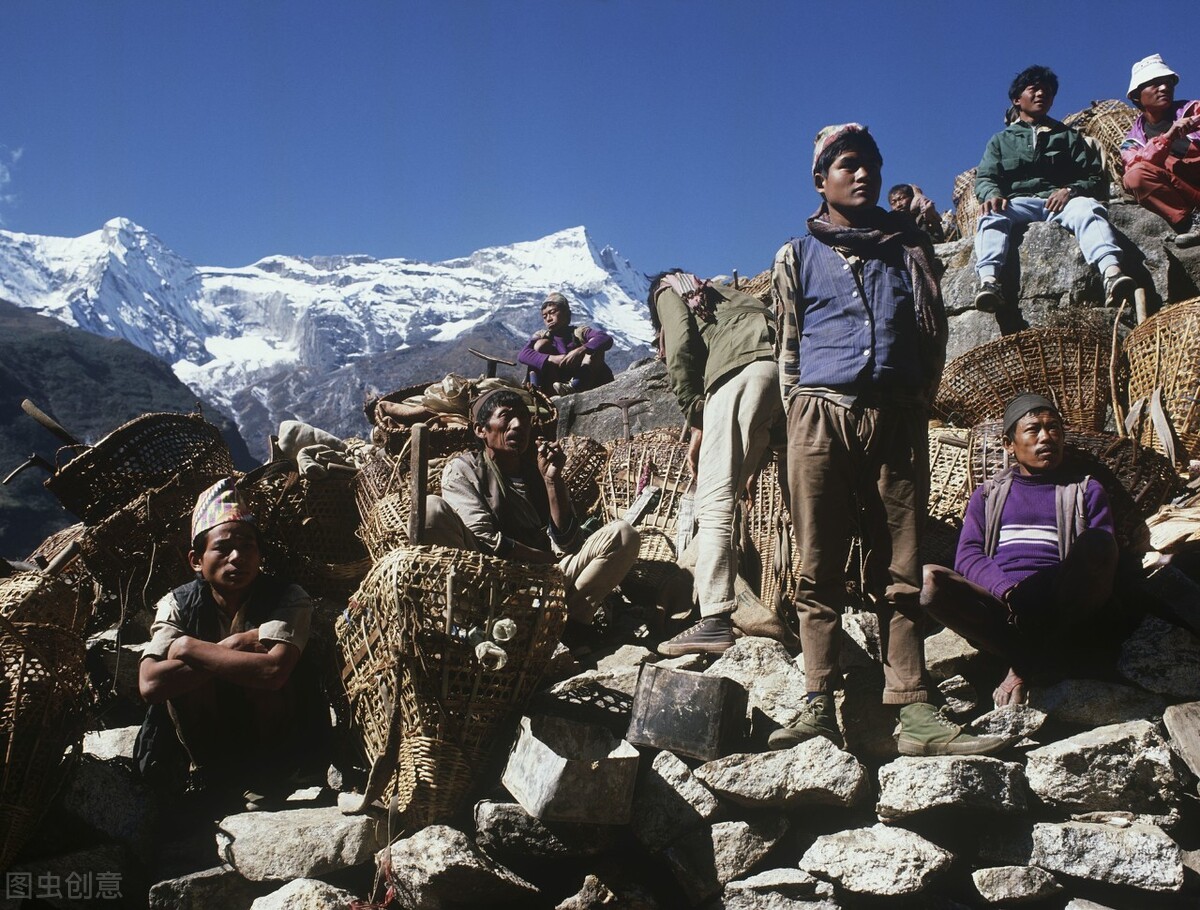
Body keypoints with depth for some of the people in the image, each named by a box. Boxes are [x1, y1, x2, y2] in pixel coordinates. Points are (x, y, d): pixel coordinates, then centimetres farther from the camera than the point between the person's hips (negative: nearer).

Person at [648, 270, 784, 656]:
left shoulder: (668, 290, 25)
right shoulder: (721, 293, 43)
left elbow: (680, 352, 2)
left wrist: (696, 422, 4)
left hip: (743, 367, -8)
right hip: (788, 367, 8)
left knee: (714, 500, -12)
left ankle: (715, 620, -21)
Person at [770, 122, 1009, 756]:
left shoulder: (909, 247, 19)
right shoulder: (798, 256, 16)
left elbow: (935, 335, 16)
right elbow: (788, 347, 13)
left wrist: (915, 403, 5)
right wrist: (802, 414, 2)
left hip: (898, 419, 1)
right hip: (822, 414, -1)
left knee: (899, 573, -1)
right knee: (818, 569, -5)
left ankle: (915, 714, -3)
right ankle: (819, 709, -5)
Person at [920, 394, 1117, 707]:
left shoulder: (1087, 491, 22)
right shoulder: (988, 495, 24)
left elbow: (1105, 558, 8)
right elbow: (967, 556, 8)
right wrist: (1009, 590, -14)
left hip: (1061, 611, 0)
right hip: (999, 608, 0)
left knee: (1096, 542, -30)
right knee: (928, 579, -28)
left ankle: (1023, 664, -27)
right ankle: (1032, 656, -26)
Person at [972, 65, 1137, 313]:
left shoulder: (1069, 136, 26)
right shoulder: (1001, 140, 27)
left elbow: (1096, 178, 14)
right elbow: (984, 178, 11)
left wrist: (1070, 190, -9)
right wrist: (992, 195, -14)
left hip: (1061, 200, 0)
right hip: (1018, 203, 0)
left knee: (1087, 208, -35)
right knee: (992, 215, -35)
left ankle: (1111, 272, -60)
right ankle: (988, 280, -58)